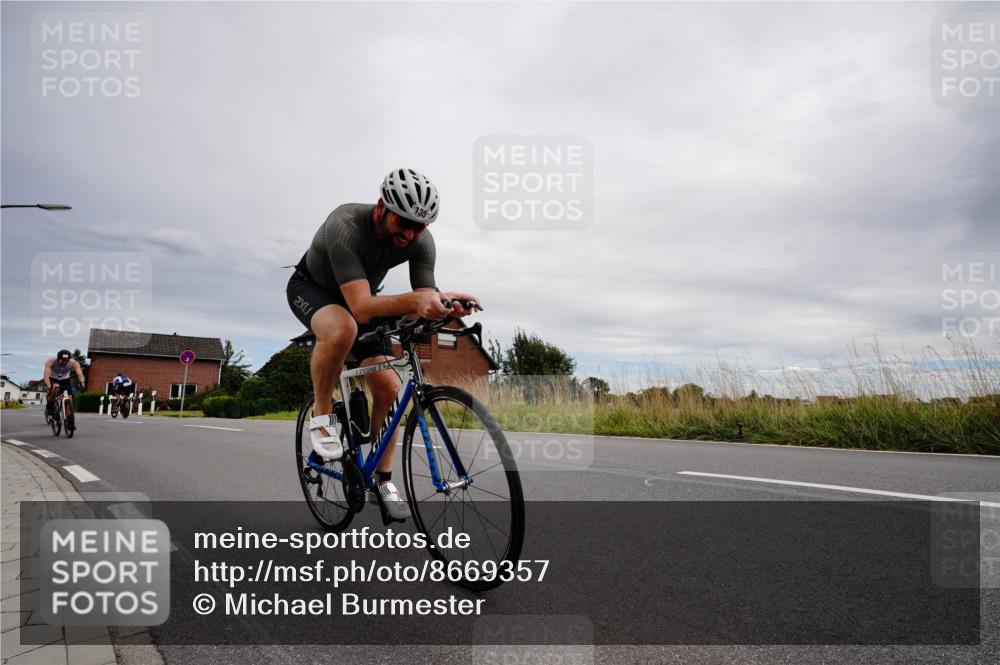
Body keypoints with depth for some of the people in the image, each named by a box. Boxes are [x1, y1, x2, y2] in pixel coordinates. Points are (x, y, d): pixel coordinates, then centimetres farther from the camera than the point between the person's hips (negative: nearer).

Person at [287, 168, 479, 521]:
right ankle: (321, 412, -13)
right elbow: (361, 307, -47)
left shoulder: (421, 241, -23)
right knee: (342, 330, -41)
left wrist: (445, 307, -46)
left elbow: (424, 304, -23)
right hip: (311, 287, -4)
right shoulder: (346, 226, -38)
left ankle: (383, 480, 7)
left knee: (389, 387, -10)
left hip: (360, 297, 5)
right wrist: (414, 299, -63)